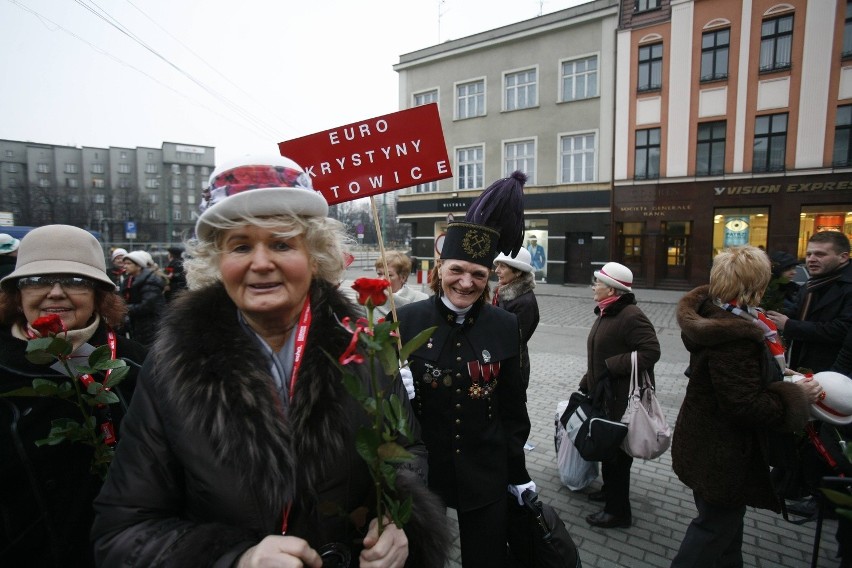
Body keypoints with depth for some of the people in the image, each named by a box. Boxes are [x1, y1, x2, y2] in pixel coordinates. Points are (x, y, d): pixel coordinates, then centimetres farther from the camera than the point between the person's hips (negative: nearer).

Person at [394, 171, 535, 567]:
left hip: (485, 472, 1)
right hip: (418, 470, 0)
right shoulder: (406, 321, -12)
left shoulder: (504, 326, -6)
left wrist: (519, 474, 5)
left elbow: (512, 408, 1)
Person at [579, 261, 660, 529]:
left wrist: (611, 366, -24)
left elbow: (651, 352, -25)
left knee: (616, 451, 1)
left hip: (624, 399, -9)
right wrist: (586, 384, 20)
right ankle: (610, 490, 41)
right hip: (605, 395, 9)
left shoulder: (631, 316, -19)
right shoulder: (606, 313, 12)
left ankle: (618, 511, 16)